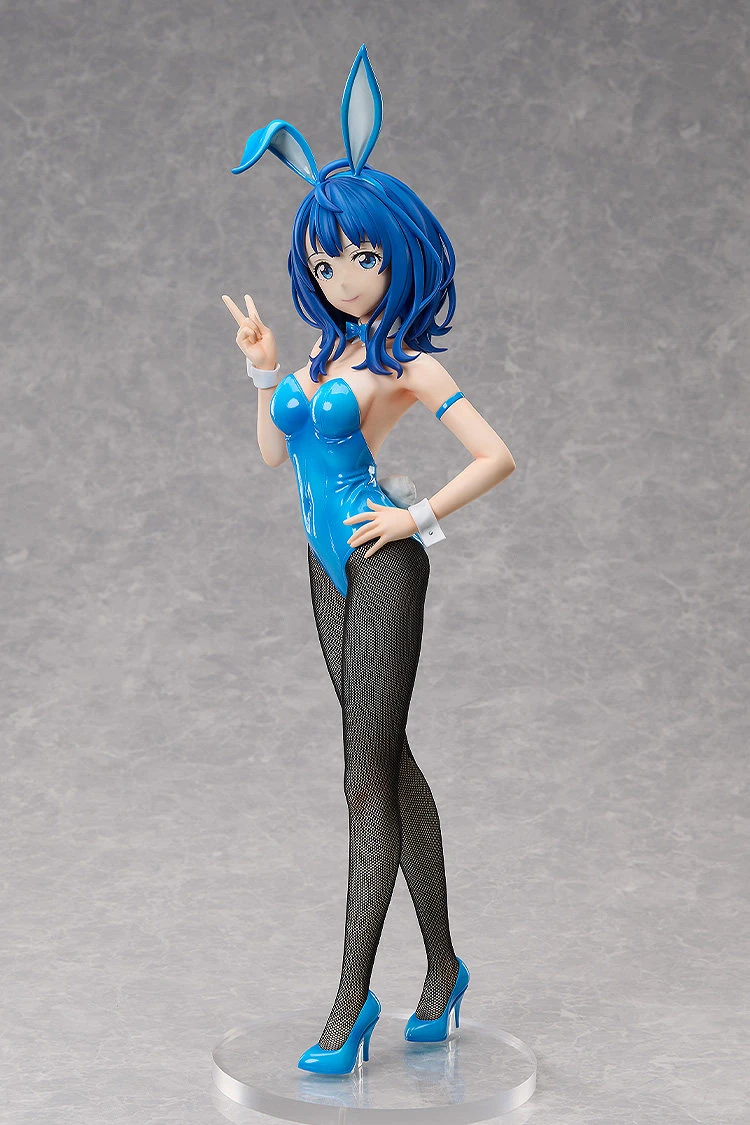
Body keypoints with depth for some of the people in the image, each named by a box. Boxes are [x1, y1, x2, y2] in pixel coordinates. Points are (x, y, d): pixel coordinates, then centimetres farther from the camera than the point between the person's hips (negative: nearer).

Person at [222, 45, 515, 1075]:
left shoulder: (406, 362, -10)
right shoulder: (327, 350, 13)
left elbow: (498, 457, -18)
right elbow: (275, 450, 20)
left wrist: (416, 517, -13)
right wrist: (261, 366, 10)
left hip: (381, 563, -8)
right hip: (329, 564, 8)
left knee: (369, 769, -7)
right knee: (387, 761, 12)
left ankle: (353, 1000, -4)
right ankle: (442, 971, 21)